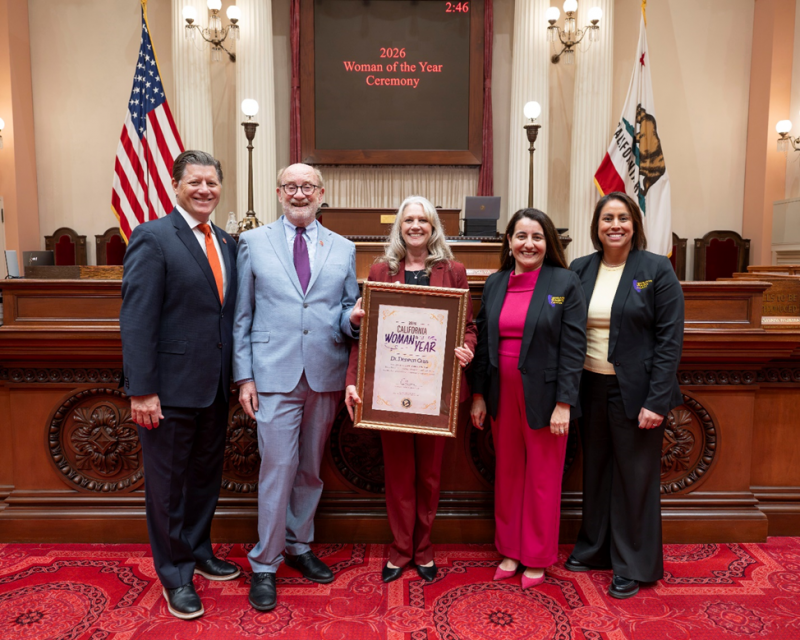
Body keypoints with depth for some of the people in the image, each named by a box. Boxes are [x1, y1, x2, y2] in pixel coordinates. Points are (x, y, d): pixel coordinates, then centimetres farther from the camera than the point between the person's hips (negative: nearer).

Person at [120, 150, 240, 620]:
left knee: (206, 476, 20)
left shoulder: (226, 243, 10)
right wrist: (142, 390, -18)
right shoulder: (153, 238, -11)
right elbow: (137, 320, -15)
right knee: (168, 483, 10)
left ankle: (198, 551, 41)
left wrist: (234, 375, 9)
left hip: (215, 387, 7)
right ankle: (175, 575, 29)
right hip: (171, 387, -7)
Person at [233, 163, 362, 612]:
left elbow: (347, 312, 12)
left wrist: (354, 317, -13)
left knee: (311, 469, 14)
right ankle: (265, 564, 17)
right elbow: (242, 316, 3)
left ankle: (299, 546, 34)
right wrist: (244, 376, -3)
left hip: (325, 376, 3)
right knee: (278, 469, -2)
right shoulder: (253, 242, 5)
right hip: (275, 375, -2)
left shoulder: (343, 249, 11)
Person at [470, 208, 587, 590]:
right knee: (507, 473, 15)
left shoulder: (565, 283, -6)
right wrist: (478, 395, 6)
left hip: (543, 397, -4)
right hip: (502, 396, 4)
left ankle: (537, 558, 28)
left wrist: (563, 403, -14)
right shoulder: (495, 284, 6)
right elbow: (483, 341, 8)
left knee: (542, 479, 9)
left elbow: (574, 347, -9)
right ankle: (510, 550, 33)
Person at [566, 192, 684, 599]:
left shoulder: (657, 270, -6)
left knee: (634, 478, 8)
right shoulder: (580, 270, 4)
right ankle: (594, 549, 36)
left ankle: (632, 567, 26)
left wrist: (657, 400, -14)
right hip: (591, 389, 4)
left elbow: (670, 339, -9)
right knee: (595, 472, 17)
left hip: (635, 392, -4)